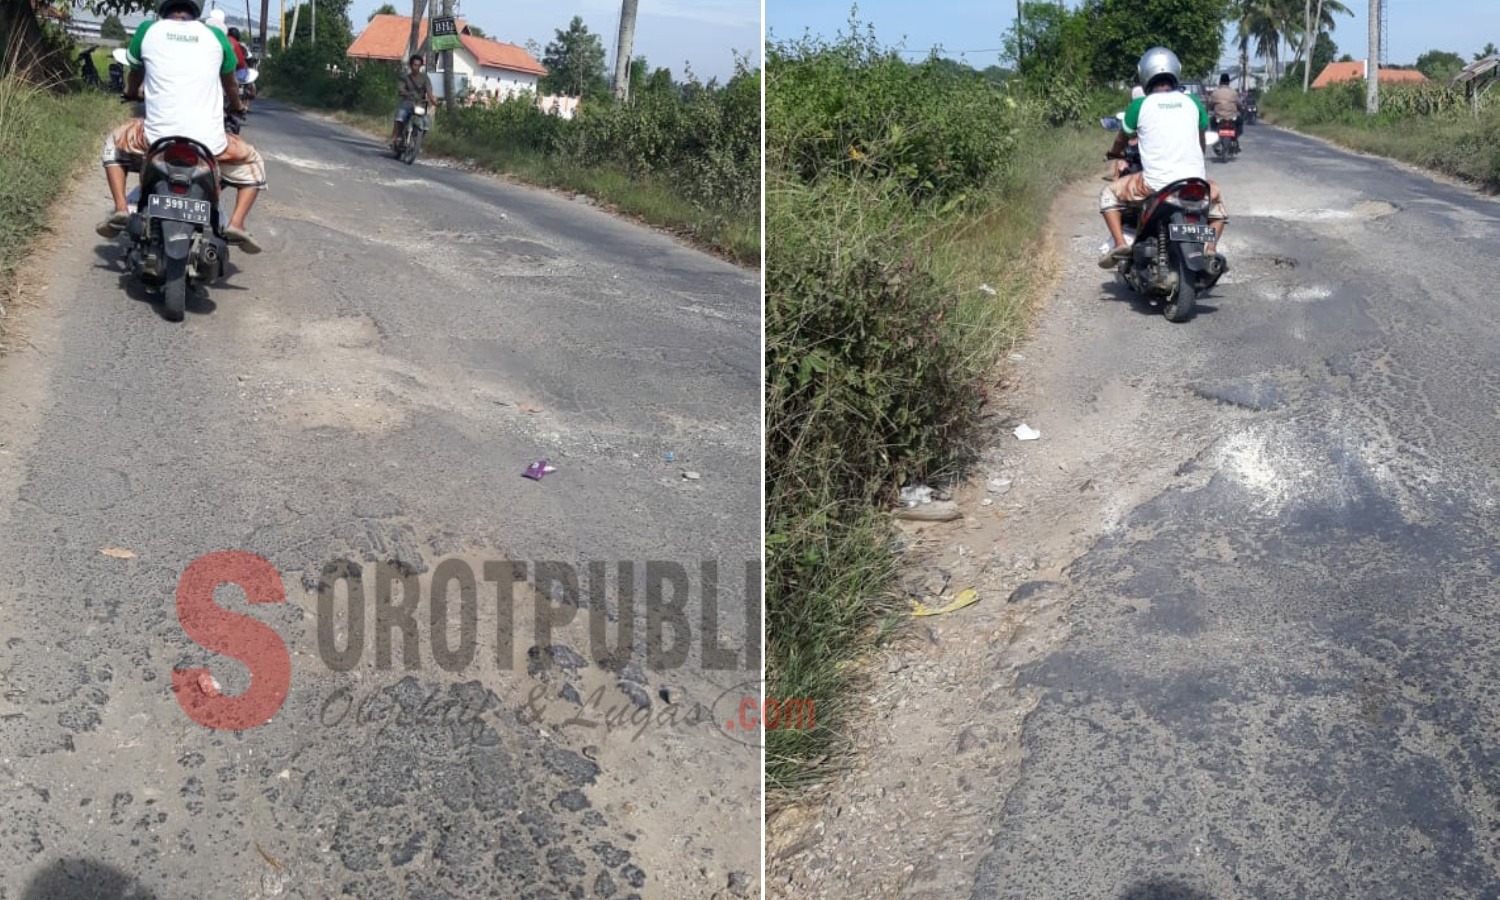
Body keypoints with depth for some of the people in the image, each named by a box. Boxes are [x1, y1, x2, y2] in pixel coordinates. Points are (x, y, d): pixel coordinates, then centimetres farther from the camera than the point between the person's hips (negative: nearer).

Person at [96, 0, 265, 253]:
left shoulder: (147, 30, 12)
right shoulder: (215, 36, 12)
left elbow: (134, 78, 31)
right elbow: (230, 85, 29)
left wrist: (132, 94, 55)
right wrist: (237, 108, 51)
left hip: (157, 137, 1)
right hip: (209, 142, -1)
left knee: (114, 142, 31)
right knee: (253, 164, 26)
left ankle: (121, 209, 12)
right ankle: (236, 223, 1)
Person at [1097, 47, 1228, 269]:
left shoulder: (1140, 106, 2)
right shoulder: (1193, 103, 9)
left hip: (1155, 184, -3)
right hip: (1195, 181, 3)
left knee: (1109, 194, 20)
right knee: (1216, 201, 33)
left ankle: (1120, 244, 2)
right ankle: (1210, 249, 11)